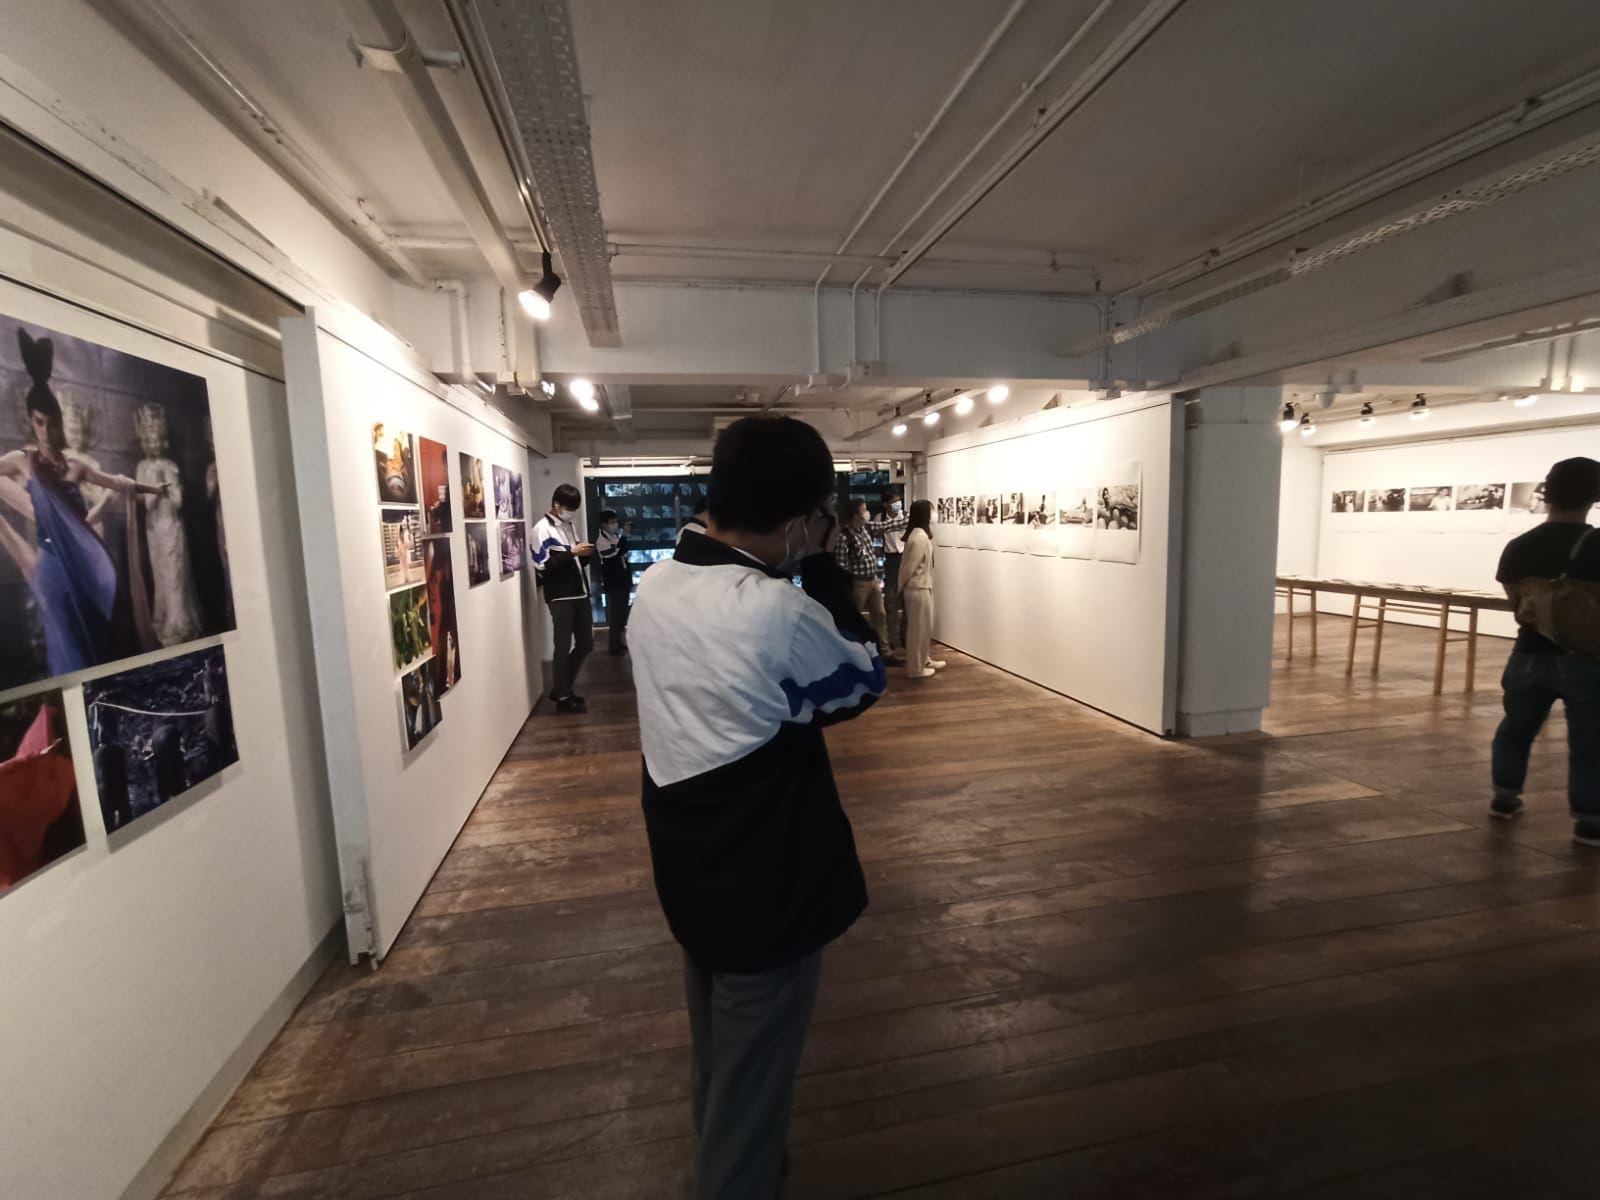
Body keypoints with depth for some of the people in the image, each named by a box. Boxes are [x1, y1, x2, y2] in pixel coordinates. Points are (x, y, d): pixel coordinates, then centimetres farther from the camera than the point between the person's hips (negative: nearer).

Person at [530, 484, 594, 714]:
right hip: (560, 597, -8)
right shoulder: (543, 528, -5)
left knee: (586, 643, 11)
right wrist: (572, 552, -18)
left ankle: (562, 688, 26)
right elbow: (542, 565, -15)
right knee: (564, 646, 0)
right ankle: (563, 697, 12)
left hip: (579, 593, 8)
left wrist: (585, 555, 1)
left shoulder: (569, 526, 19)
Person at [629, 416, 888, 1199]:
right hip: (767, 885, -8)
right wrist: (821, 566, -9)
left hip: (689, 869, 8)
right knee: (752, 1078, 17)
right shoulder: (775, 610, -30)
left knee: (716, 1055, 31)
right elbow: (865, 681, -12)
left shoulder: (657, 584, -5)